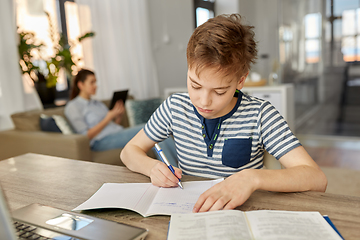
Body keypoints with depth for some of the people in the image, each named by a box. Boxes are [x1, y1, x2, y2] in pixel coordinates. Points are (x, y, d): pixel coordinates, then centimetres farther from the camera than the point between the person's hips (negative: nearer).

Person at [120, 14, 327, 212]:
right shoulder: (176, 107, -5)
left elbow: (317, 179, -18)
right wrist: (152, 167, -15)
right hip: (188, 213, 2)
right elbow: (130, 151, 7)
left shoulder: (259, 115, -13)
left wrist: (253, 178, -34)